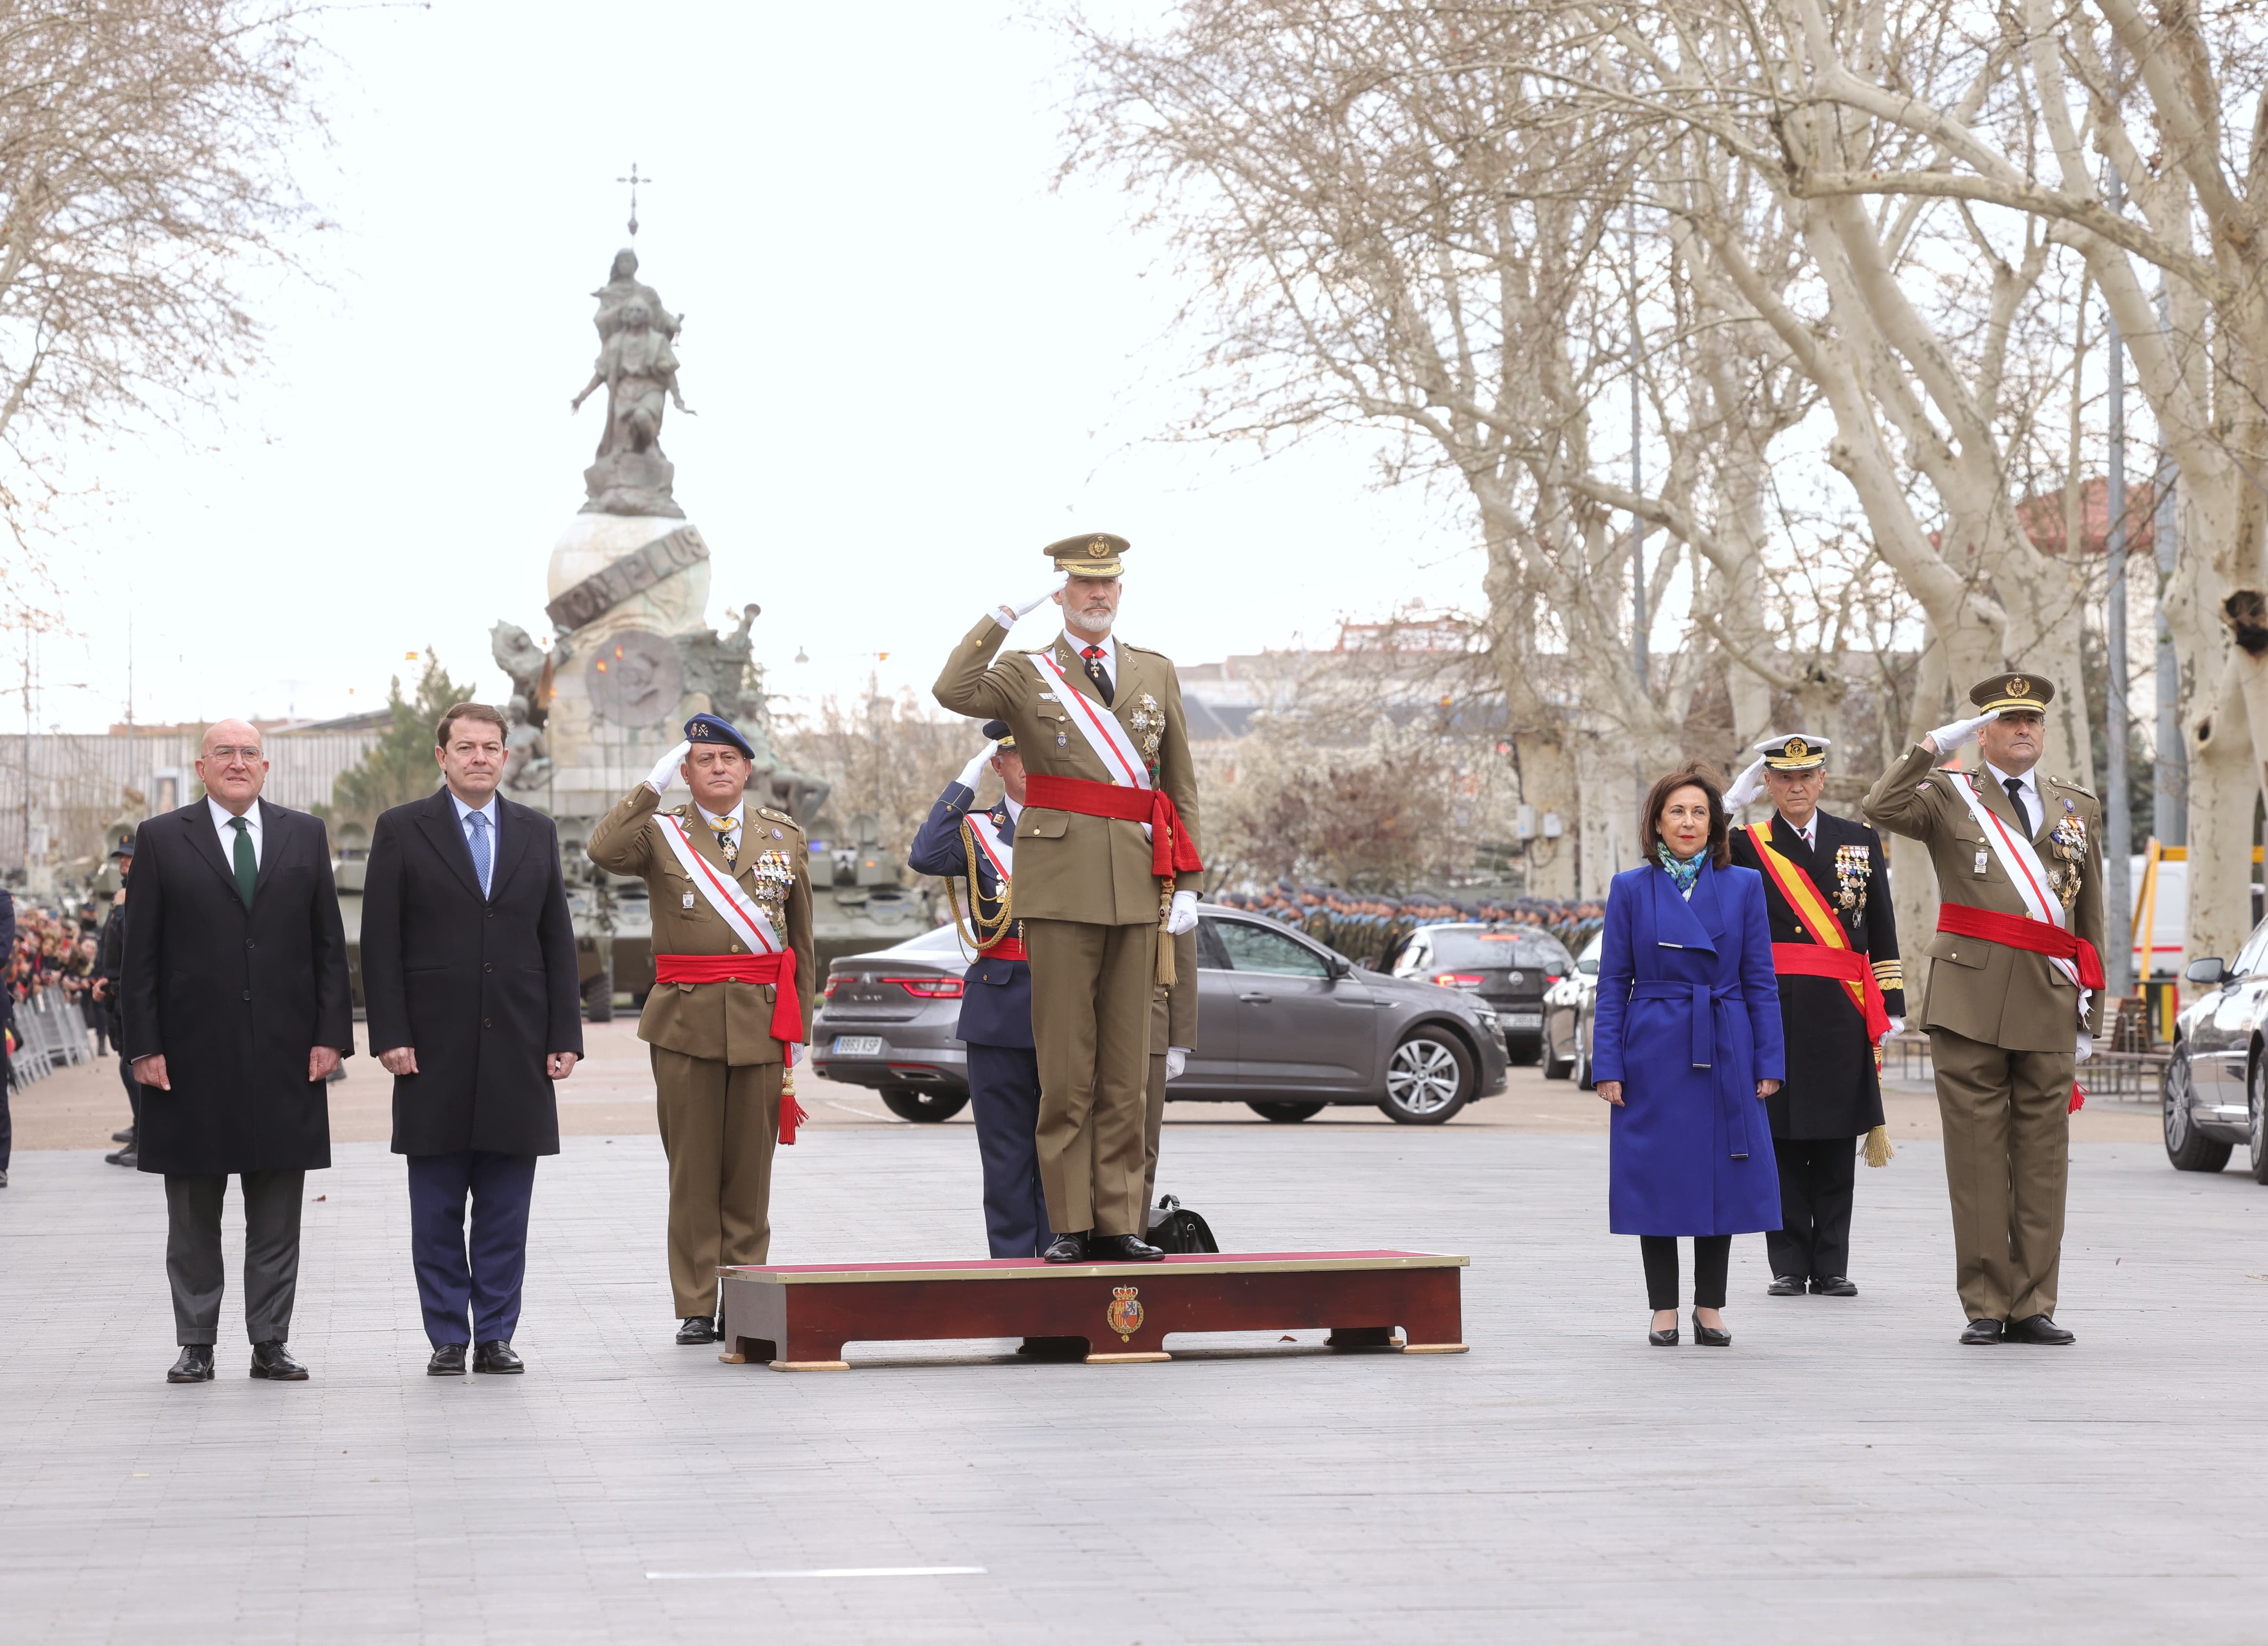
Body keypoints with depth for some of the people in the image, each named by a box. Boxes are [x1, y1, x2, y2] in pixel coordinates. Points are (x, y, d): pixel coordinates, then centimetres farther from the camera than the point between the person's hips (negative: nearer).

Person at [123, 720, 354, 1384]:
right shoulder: (161, 840, 4)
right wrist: (144, 1046, -6)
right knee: (194, 1216, 5)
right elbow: (141, 955, 1)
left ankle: (271, 1343, 11)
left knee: (277, 1218, 5)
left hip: (285, 1055, 1)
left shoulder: (305, 835, 9)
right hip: (192, 1056, -1)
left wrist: (331, 1033, -1)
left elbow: (329, 945, 8)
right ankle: (196, 1346, 13)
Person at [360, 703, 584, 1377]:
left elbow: (558, 941, 10)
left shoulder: (537, 833, 11)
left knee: (506, 1208, 4)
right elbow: (380, 944, -1)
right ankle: (447, 1339, 10)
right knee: (437, 1208, 3)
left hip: (518, 1047, 2)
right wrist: (389, 1036, -8)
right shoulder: (401, 830, 2)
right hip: (434, 1049, -2)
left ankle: (496, 1336, 11)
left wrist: (565, 1036, 3)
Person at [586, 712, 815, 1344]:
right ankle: (696, 1308, 5)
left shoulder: (784, 836, 12)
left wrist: (800, 1025, 12)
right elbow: (603, 852, -17)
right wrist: (653, 785, -13)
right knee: (693, 1167, 0)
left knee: (751, 1167, 3)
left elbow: (801, 938, 15)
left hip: (762, 1019, 1)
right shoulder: (661, 833, 6)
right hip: (686, 1019, -1)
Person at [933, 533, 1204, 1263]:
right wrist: (1007, 612, -15)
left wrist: (1187, 883, 9)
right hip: (1062, 886, -3)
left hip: (1137, 887, 3)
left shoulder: (1156, 673, 16)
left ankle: (1118, 1223, 8)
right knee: (1065, 1068, -3)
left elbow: (1181, 786, 17)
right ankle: (1069, 1225, 2)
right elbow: (953, 692, -16)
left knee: (1127, 1068, 4)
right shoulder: (1026, 675, 6)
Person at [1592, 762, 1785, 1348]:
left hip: (1723, 1057, 1)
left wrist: (1768, 1063, 0)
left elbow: (1761, 981, 5)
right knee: (1657, 1178, 1)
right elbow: (1613, 984, 3)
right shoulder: (1630, 889, 3)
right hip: (1654, 1056, -1)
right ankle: (1664, 1310, 12)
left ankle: (1710, 1307, 15)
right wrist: (1608, 1067, -4)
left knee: (1721, 1177, 3)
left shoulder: (1744, 886, 5)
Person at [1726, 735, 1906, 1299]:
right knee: (1781, 1138, 0)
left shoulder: (1860, 840, 11)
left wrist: (1890, 1008, 6)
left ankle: (1832, 1267, 10)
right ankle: (1789, 1266, 7)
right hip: (1774, 1009, -1)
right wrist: (1732, 801, -9)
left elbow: (1882, 933, 11)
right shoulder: (1745, 846, 7)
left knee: (1836, 1140, 4)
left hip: (1841, 1013, 1)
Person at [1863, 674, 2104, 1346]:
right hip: (1970, 999, -3)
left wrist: (2089, 1009, 17)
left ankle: (2033, 1305, 9)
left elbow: (2090, 917, 19)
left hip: (2049, 1005, 3)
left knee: (2043, 1156, 3)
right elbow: (1882, 810, -14)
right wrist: (1933, 747, -14)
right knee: (1977, 1154, -2)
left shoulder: (2079, 807, 17)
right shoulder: (1949, 796, 7)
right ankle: (1986, 1304, 3)